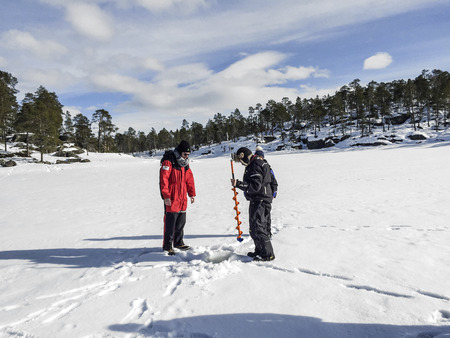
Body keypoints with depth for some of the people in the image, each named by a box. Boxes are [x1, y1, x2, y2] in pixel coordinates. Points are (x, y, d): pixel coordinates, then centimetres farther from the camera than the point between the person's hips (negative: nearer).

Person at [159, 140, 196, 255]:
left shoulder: (185, 163, 13)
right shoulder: (168, 162, -12)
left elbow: (189, 178, 18)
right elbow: (163, 180, -17)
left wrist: (192, 193, 14)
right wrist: (166, 196, -21)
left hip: (182, 199, 8)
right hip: (171, 199, -8)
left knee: (181, 222, 15)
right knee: (170, 223, -2)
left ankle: (178, 242, 30)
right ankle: (167, 245, 10)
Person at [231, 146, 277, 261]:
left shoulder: (255, 166, -19)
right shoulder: (261, 162, 15)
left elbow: (255, 186, -27)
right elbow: (273, 182, 20)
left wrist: (238, 184, -26)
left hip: (259, 202, -11)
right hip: (263, 200, 11)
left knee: (257, 228, -5)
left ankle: (267, 254, 5)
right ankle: (260, 251, 29)